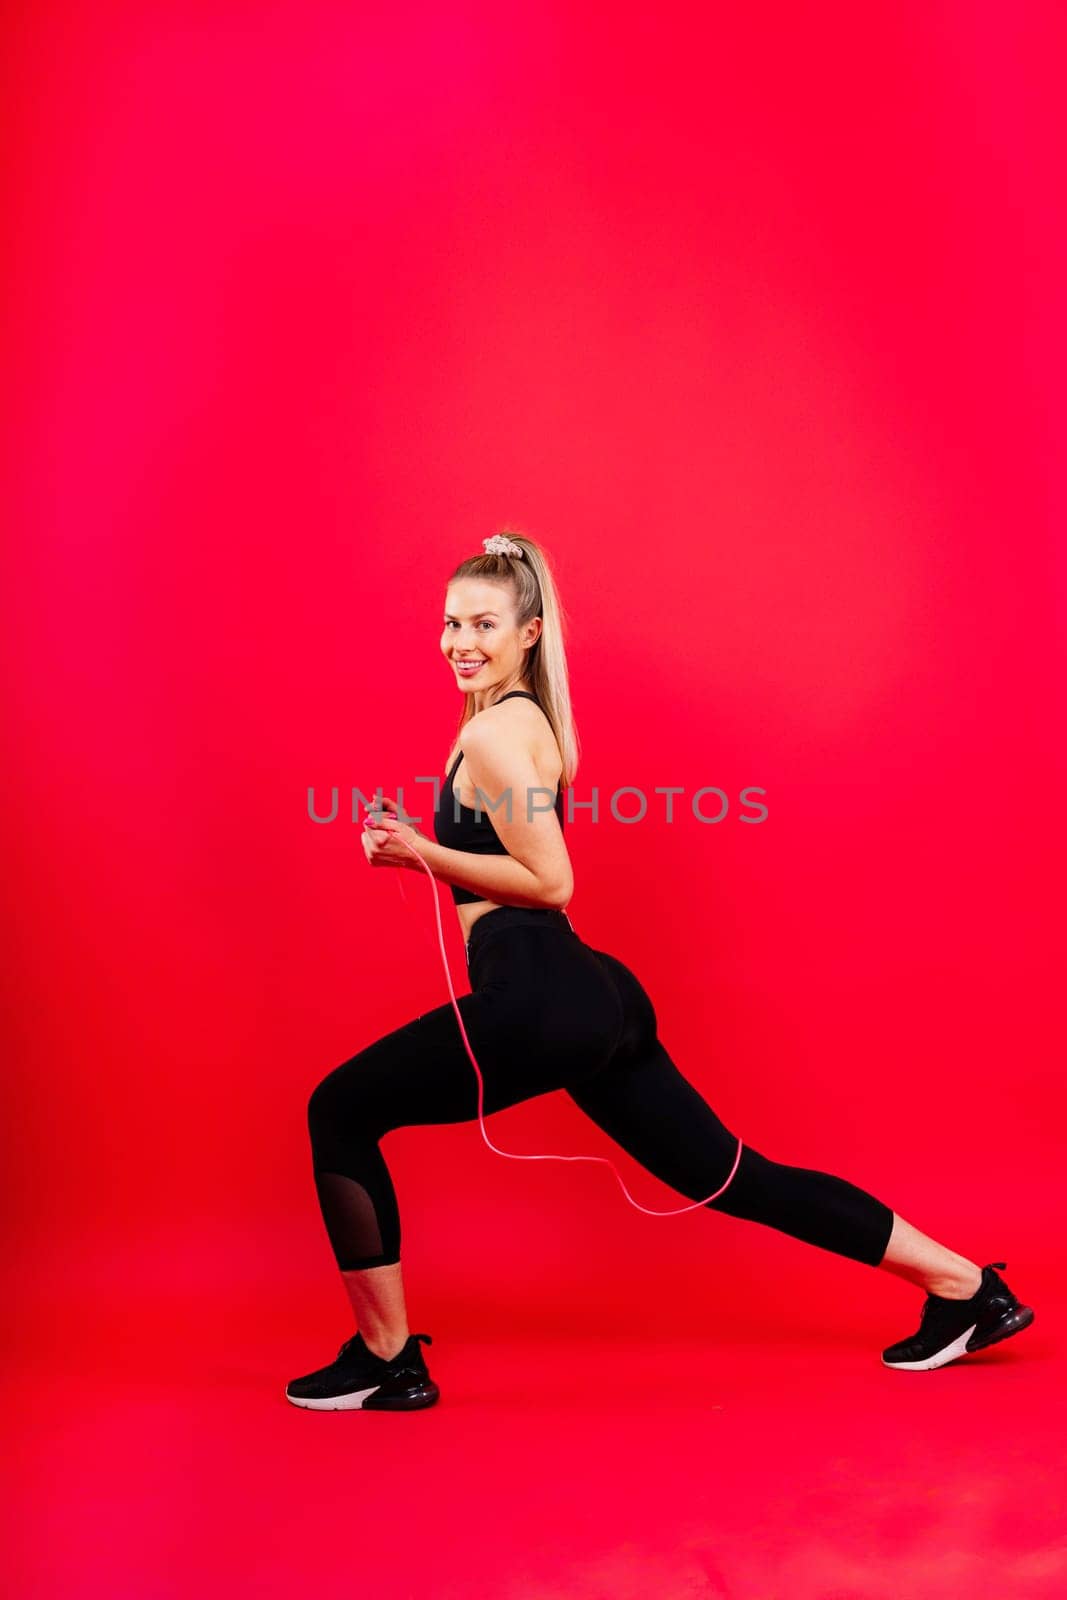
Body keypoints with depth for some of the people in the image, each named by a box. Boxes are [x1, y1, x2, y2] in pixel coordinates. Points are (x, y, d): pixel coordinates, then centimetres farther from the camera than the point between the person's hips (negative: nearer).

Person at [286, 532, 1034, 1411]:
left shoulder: (493, 731, -10)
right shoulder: (521, 717, 19)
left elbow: (550, 881, -17)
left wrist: (422, 854, -11)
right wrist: (418, 847, 15)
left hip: (541, 1001, -10)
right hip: (587, 997, 10)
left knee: (340, 1113, 4)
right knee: (731, 1177, 14)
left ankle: (386, 1360, 12)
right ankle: (962, 1283, 21)